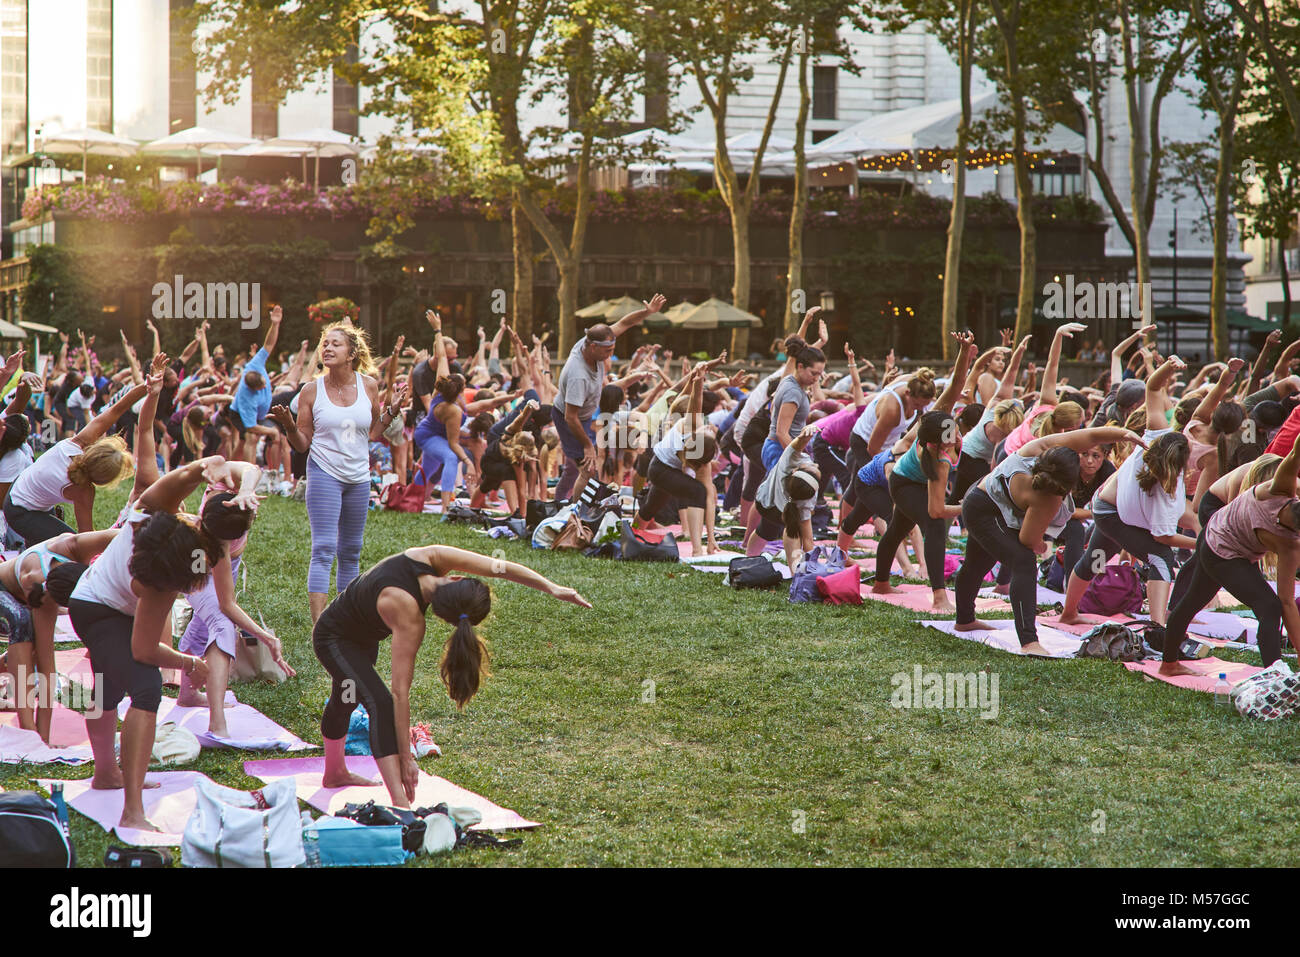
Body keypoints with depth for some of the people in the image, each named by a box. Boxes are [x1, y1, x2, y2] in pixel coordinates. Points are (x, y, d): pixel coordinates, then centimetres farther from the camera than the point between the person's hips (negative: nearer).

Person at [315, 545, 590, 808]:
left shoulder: (431, 557, -27)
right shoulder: (409, 618, -42)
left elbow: (498, 566, -24)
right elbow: (400, 692, -40)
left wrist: (553, 588, -31)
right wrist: (405, 759, -37)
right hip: (333, 639, -9)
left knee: (346, 701, 29)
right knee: (381, 705, -27)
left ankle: (335, 773, 54)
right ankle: (400, 804, -37)